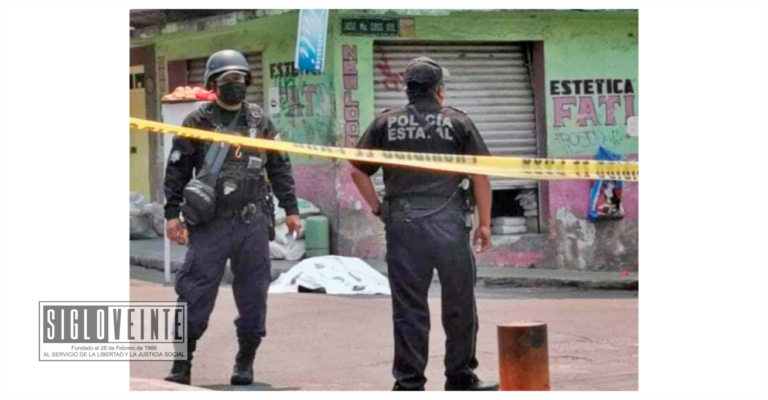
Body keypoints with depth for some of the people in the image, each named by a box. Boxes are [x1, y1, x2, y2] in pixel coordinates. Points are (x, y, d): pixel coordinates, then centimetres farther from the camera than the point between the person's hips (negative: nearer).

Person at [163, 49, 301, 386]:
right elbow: (177, 169, 3)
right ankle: (182, 363, 2)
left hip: (253, 222, 3)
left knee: (253, 294, 4)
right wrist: (172, 213, -2)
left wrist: (290, 208, 11)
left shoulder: (259, 120, 11)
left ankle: (245, 362, 15)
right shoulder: (198, 121, 2)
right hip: (210, 223, -3)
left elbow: (279, 167, 15)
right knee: (195, 293, -5)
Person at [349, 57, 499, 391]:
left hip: (402, 224, 2)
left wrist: (379, 209, 13)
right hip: (449, 221, -2)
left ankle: (409, 382, 6)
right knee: (459, 303, 9)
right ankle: (460, 377, 14)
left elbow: (357, 170, 5)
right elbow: (480, 174, 1)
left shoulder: (385, 123, 8)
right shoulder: (457, 122, 5)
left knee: (408, 306, 5)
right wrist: (485, 223, 6)